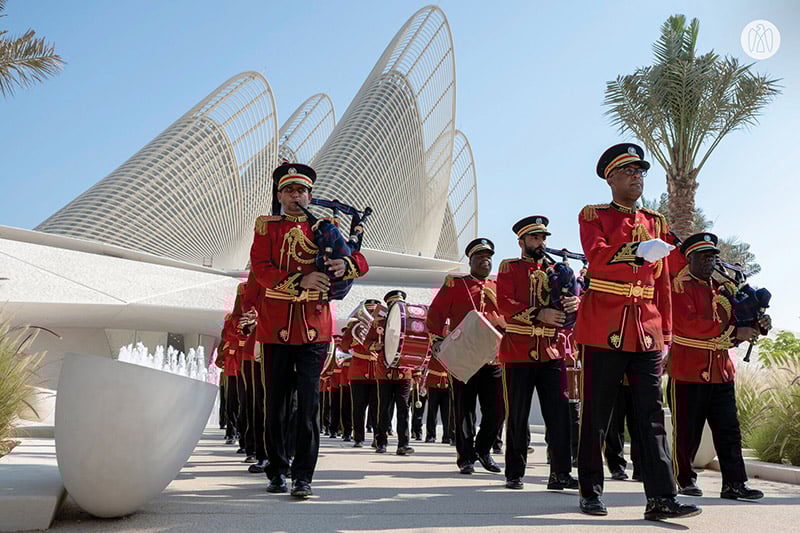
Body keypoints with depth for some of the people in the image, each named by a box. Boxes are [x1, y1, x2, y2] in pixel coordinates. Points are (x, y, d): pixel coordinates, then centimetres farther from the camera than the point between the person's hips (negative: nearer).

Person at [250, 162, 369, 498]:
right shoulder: (266, 226, 9)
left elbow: (361, 262, 7)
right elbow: (261, 269, -6)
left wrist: (345, 266, -17)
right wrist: (299, 281, -20)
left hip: (314, 327, 0)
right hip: (276, 326, 0)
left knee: (309, 402, -4)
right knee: (277, 402, 8)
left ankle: (303, 476, 2)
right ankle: (278, 471, 22)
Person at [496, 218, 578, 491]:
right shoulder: (509, 267, 5)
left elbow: (573, 293, 7)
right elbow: (504, 303, -9)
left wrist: (574, 302, -18)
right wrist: (539, 314, -20)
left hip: (552, 352, 3)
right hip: (519, 352, -3)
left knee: (559, 411, -2)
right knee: (518, 416, 4)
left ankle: (560, 473, 5)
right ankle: (515, 474, 15)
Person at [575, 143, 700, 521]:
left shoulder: (655, 222, 17)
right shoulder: (593, 216, 4)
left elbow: (663, 283, 16)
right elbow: (596, 256, -17)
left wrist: (665, 331, 10)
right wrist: (639, 251, -31)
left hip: (646, 330, 4)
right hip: (604, 329, -4)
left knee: (652, 415, 0)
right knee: (597, 414, 3)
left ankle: (662, 499, 2)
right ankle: (591, 492, 14)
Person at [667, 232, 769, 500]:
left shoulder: (721, 288, 16)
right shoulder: (680, 286, -7)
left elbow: (736, 321, 17)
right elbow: (689, 324, -19)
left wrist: (759, 325, -5)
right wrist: (734, 332, -19)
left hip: (722, 372, 6)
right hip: (689, 371, -6)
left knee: (729, 430, 5)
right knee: (687, 432, 4)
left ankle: (734, 484, 9)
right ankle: (685, 479, 18)